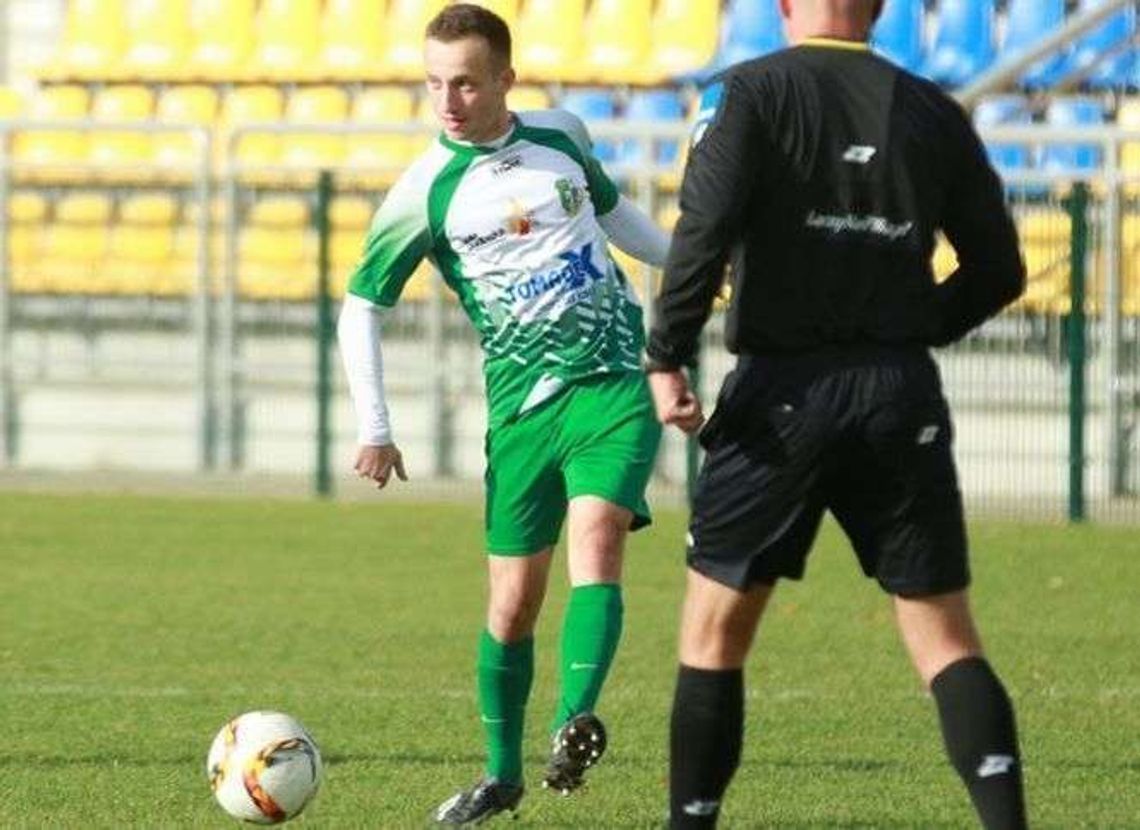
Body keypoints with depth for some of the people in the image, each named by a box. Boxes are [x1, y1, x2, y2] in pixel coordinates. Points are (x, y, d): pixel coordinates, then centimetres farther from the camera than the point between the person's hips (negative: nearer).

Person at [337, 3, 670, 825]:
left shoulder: (562, 135, 4)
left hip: (615, 385, 0)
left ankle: (576, 725, -37)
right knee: (514, 598, 2)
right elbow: (361, 305, 3)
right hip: (522, 406, 0)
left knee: (594, 529, -24)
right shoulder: (426, 191, -4)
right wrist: (375, 429, 0)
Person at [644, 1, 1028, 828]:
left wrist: (667, 358, -10)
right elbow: (998, 269, 11)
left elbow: (705, 229, -15)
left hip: (785, 390, -3)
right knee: (946, 638, 5)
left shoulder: (751, 93, -2)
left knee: (713, 631, 9)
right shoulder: (933, 113, 8)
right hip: (905, 400, 3)